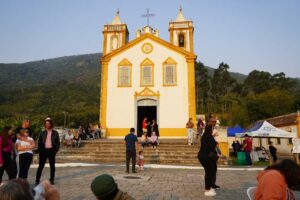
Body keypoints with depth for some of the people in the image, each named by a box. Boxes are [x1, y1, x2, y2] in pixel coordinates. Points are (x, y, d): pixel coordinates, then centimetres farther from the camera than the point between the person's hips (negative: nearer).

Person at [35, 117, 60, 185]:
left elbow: (58, 143, 3)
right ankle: (37, 180, 11)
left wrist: (55, 150, -7)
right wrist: (40, 150, -6)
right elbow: (39, 142, 6)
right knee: (40, 166, 2)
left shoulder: (55, 133, 3)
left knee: (52, 166, 7)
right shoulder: (42, 133, 6)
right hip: (44, 150, 0)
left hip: (51, 150, 0)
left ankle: (52, 180, 17)